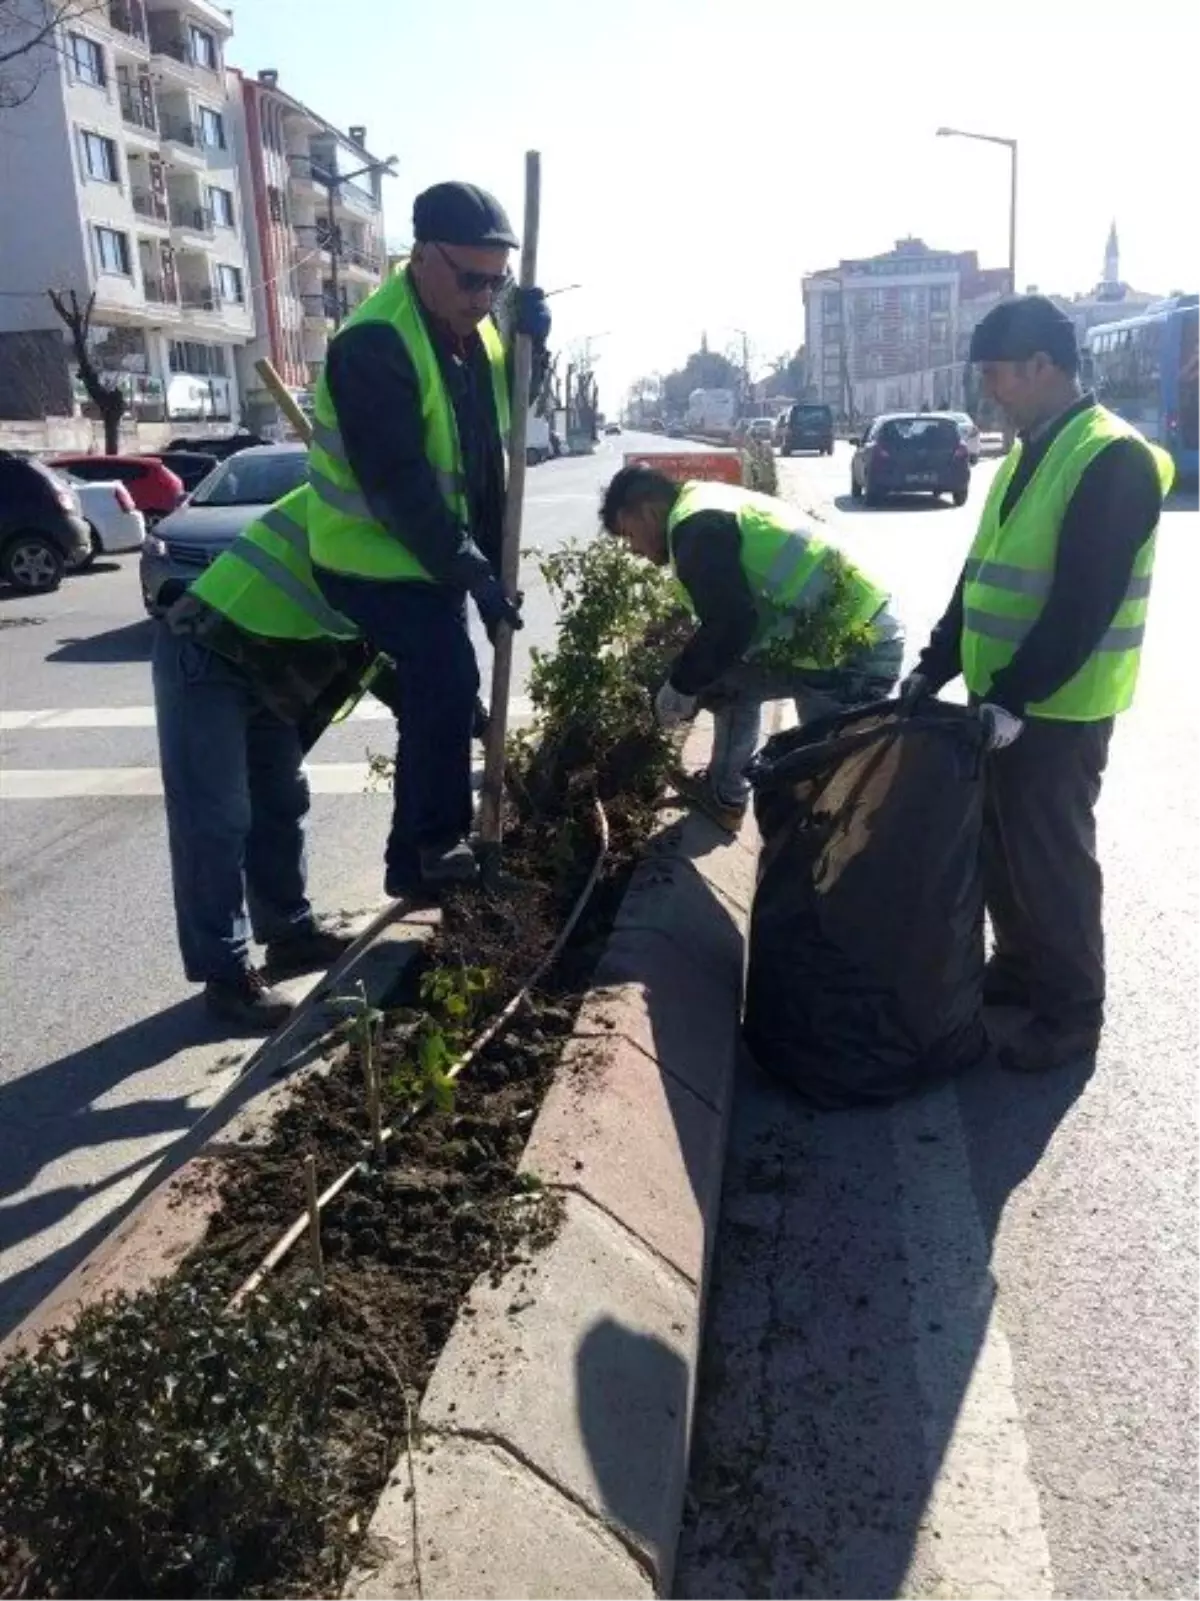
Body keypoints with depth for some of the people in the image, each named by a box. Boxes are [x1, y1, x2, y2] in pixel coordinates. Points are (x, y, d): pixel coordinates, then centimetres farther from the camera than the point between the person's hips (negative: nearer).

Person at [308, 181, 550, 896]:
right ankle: (436, 849, -6)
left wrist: (530, 342, -7)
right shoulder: (375, 344, -24)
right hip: (378, 556, -9)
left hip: (439, 554, 9)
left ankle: (419, 856, 28)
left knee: (438, 692, 14)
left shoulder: (469, 321, 3)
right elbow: (399, 484, -27)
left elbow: (506, 407, 13)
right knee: (447, 681, -20)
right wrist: (474, 574, -27)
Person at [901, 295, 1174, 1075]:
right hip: (1001, 696, 9)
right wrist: (936, 665, 10)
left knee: (1052, 857, 1)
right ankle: (1020, 968, 34)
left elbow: (1084, 602, -23)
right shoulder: (1031, 452, 13)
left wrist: (1017, 697, -23)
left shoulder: (1113, 460, -17)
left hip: (1057, 707, -9)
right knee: (1001, 845, 17)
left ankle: (1073, 1012, 15)